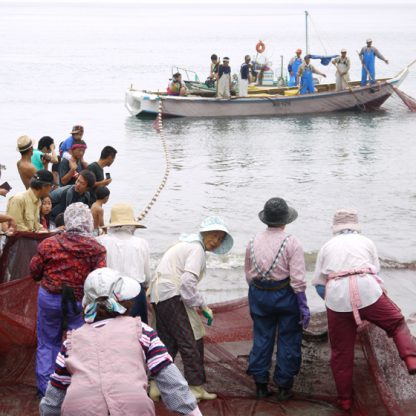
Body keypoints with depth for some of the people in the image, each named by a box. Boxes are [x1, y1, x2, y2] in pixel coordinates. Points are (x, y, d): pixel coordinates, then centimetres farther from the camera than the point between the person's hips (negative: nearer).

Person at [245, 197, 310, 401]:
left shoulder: (253, 242, 2)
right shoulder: (291, 242, -12)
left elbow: (248, 275, 10)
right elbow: (297, 279, -16)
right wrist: (303, 306, -11)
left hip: (259, 295, 4)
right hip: (285, 295, -4)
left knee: (261, 338, 13)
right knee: (288, 340, 8)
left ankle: (260, 385, 17)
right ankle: (284, 386, 12)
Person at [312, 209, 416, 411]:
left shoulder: (327, 246, 21)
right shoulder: (366, 242, 20)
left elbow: (318, 283, 18)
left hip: (337, 298, 1)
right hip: (368, 292, -1)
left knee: (341, 352, 10)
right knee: (397, 324, 19)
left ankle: (345, 399, 18)